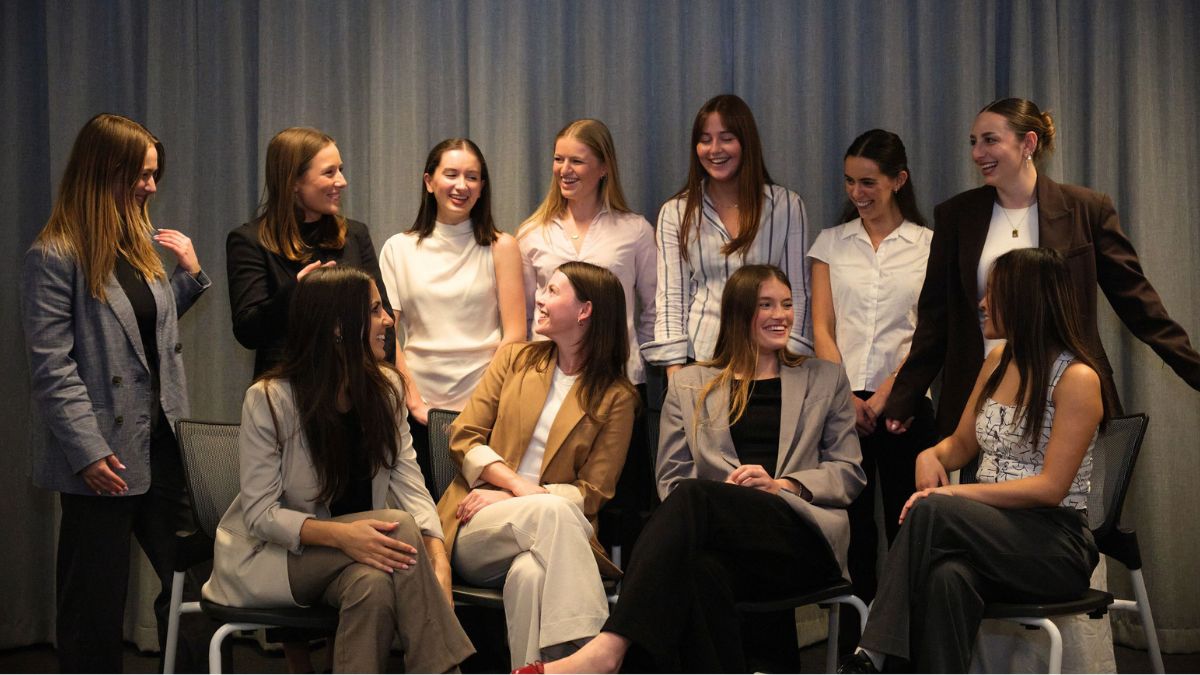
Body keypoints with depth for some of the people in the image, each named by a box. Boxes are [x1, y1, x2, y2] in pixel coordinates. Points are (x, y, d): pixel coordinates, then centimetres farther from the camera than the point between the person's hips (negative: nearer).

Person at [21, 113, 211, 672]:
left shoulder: (141, 243, 11)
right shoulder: (54, 256, -11)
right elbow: (51, 367, -15)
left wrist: (190, 273, 9)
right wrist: (88, 451, -21)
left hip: (160, 439, 7)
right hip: (104, 452, -7)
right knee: (96, 596, 5)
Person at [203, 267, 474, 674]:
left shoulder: (386, 388, 2)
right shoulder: (268, 400, -14)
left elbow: (408, 485, -6)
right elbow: (260, 514, -16)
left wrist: (437, 557, -25)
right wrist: (340, 534, -33)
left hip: (357, 548, 4)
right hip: (270, 555, -4)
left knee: (374, 583, -35)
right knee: (400, 527, -29)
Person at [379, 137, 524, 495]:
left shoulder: (500, 247, 4)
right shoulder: (399, 249, 8)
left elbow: (514, 334, 0)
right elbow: (386, 334, 4)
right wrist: (413, 400, -6)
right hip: (421, 409, 1)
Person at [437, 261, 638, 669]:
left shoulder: (616, 397, 9)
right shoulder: (514, 359, 17)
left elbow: (593, 492, 3)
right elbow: (463, 437, 9)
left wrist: (503, 498, -10)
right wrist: (517, 485, -11)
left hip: (552, 528, -1)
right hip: (477, 530, 1)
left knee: (531, 573, -39)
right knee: (551, 510, -35)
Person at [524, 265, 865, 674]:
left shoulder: (826, 380, 24)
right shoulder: (690, 385, 24)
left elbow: (849, 473, 16)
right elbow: (670, 479, 16)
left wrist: (782, 484, -4)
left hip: (804, 538, -1)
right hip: (725, 543, 1)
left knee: (693, 496, -34)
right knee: (699, 570, -41)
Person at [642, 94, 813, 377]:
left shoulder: (787, 205, 6)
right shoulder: (676, 212, 7)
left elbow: (798, 294, 5)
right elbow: (670, 298, 4)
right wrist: (675, 374, -6)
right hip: (697, 358, 0)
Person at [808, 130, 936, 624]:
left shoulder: (928, 246, 5)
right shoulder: (831, 243, 11)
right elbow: (822, 328, 6)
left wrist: (885, 394, -11)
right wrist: (846, 397, -6)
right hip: (842, 402, 1)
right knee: (851, 531, 1)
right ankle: (855, 647, 6)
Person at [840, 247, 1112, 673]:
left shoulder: (1077, 379, -9)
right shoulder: (998, 362, 15)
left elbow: (1051, 487, -15)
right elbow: (961, 445, 24)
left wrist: (956, 494, -20)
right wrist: (932, 456, -1)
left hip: (1055, 546, -5)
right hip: (994, 532, 5)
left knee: (932, 511, -32)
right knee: (947, 577, -34)